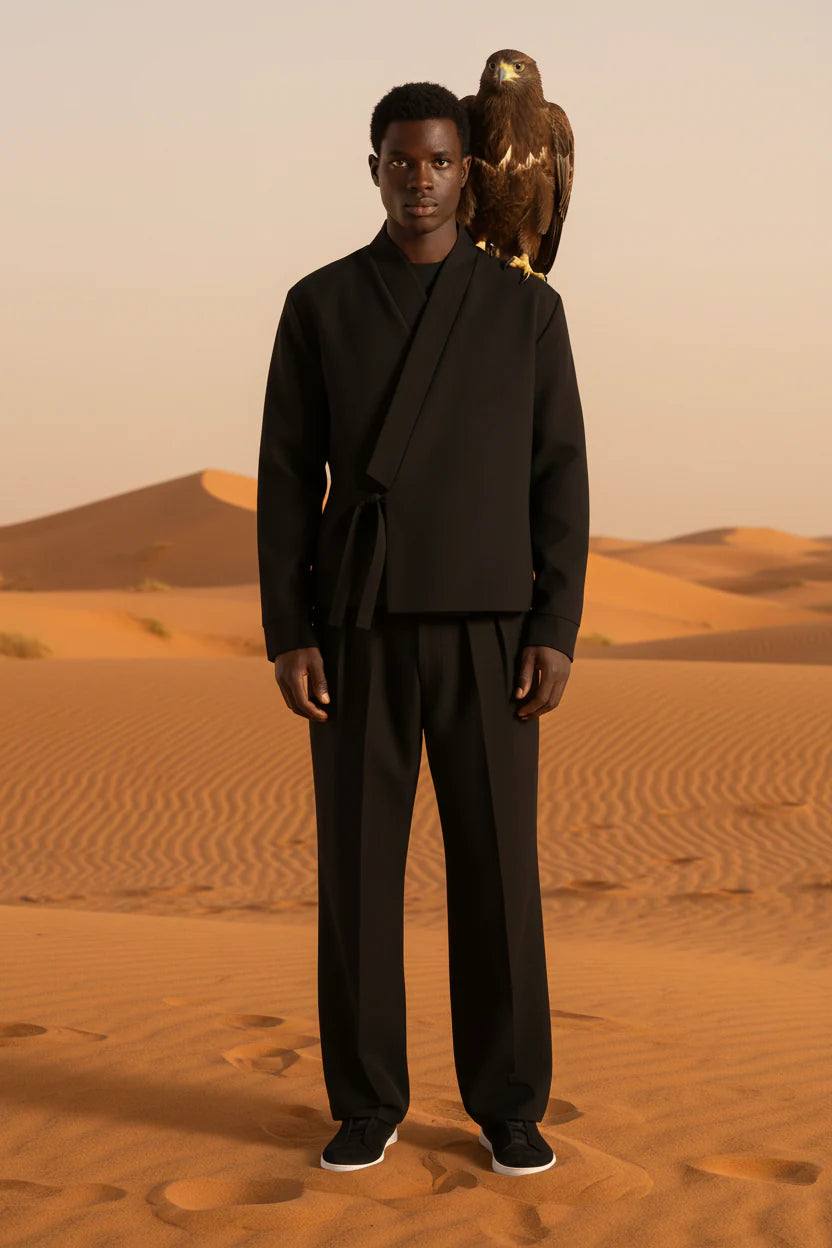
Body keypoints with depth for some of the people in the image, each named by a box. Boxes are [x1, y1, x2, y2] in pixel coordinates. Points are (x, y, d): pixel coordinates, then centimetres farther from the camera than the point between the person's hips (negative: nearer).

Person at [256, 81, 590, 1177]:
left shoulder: (527, 307, 5)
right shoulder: (318, 306, 5)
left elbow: (558, 479, 2)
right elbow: (286, 481, 2)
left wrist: (556, 632, -7)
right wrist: (287, 637, -7)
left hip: (485, 628, 0)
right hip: (361, 629, 0)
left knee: (496, 867, 0)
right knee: (359, 866, 2)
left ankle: (507, 1107, 13)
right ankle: (368, 1106, 15)